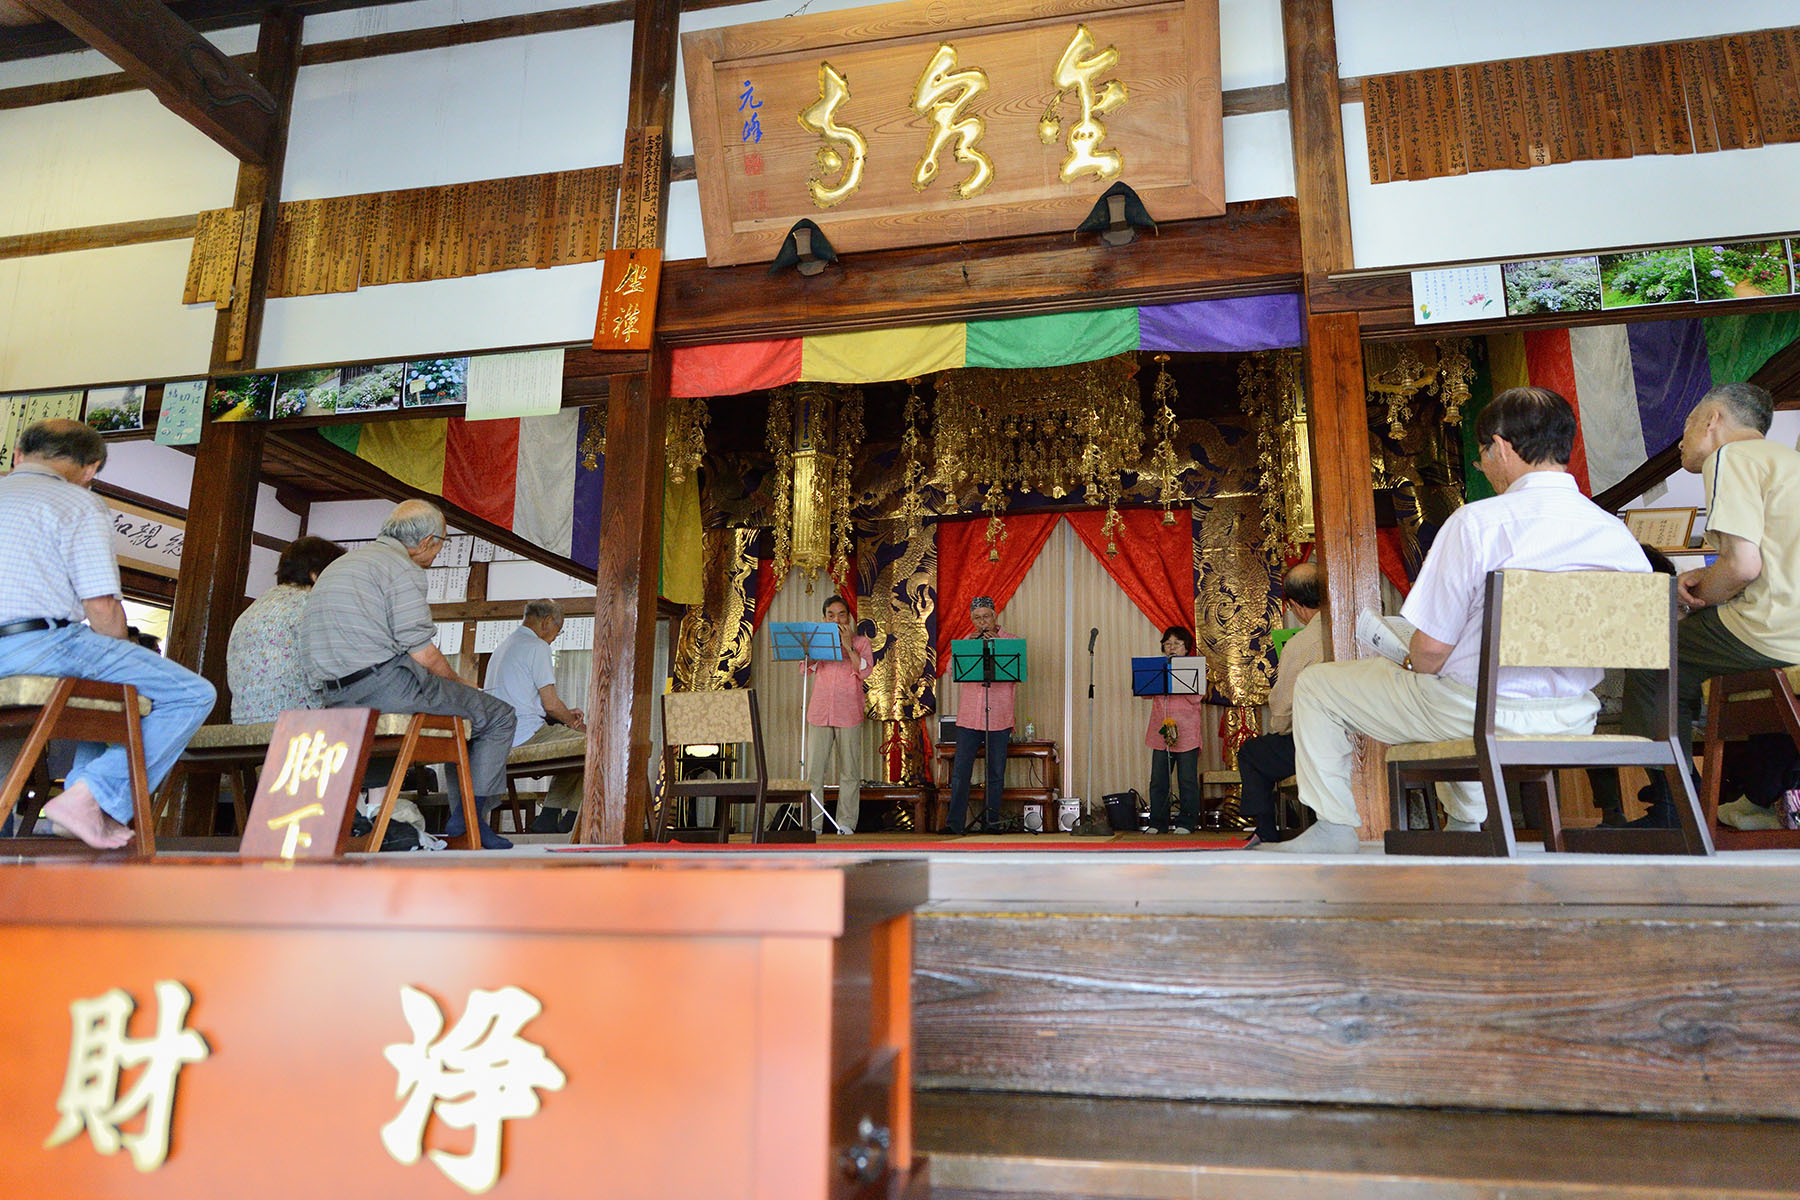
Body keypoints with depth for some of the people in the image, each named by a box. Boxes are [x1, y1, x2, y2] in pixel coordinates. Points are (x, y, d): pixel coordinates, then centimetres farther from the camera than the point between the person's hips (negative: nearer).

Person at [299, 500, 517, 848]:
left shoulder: (341, 563, 25)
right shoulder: (402, 567, -6)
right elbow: (421, 652, -14)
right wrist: (459, 683, 5)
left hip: (335, 698, 10)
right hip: (386, 685, -9)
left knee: (462, 718, 27)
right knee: (499, 716, 3)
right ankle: (467, 819, -1)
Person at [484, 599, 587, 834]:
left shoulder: (503, 646, 21)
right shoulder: (537, 647, -9)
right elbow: (551, 703, -13)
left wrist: (567, 714, 16)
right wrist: (577, 724, 6)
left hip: (498, 737, 10)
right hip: (527, 736, -10)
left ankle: (549, 816, 15)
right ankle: (571, 820, 0)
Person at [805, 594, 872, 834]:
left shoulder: (861, 642, 7)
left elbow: (864, 671, -8)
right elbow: (807, 669, 3)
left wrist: (848, 646, -11)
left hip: (849, 713, -2)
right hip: (820, 712, 2)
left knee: (849, 770, 0)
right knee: (813, 768, -3)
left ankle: (846, 822, 7)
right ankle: (813, 822, 1)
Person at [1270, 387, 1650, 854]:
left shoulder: (1477, 522, -17)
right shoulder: (1619, 535, -1)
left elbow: (1432, 649, -16)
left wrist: (1411, 669, 8)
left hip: (1478, 713, -6)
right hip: (1570, 724, 6)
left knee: (1315, 685, 10)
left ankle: (1334, 830, 14)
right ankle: (1467, 825, 45)